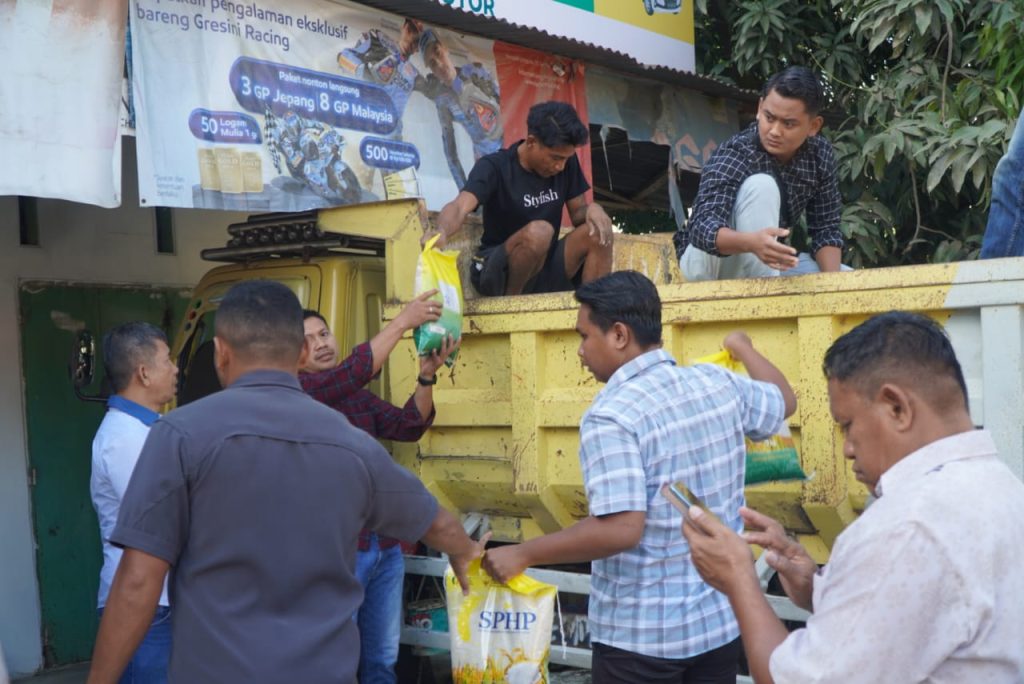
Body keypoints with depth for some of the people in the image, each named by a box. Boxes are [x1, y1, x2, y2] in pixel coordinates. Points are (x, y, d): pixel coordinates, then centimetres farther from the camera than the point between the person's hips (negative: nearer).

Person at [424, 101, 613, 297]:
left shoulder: (567, 162, 0)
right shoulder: (495, 167, -16)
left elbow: (577, 212, 7)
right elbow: (460, 207, -32)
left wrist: (592, 209, -19)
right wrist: (441, 232, -56)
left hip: (546, 267, 5)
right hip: (499, 273, -5)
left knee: (600, 230, -17)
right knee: (538, 231, -34)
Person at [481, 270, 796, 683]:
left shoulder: (611, 417, -21)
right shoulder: (719, 384, 0)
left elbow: (621, 529, -28)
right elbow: (784, 400, 20)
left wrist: (522, 555, -19)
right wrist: (743, 348, 37)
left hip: (641, 635, -6)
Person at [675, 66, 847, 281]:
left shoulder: (821, 156, -8)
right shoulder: (734, 154, -26)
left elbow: (826, 229, -4)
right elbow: (702, 227, -41)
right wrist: (752, 242, -61)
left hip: (765, 264, 6)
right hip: (708, 264, -6)